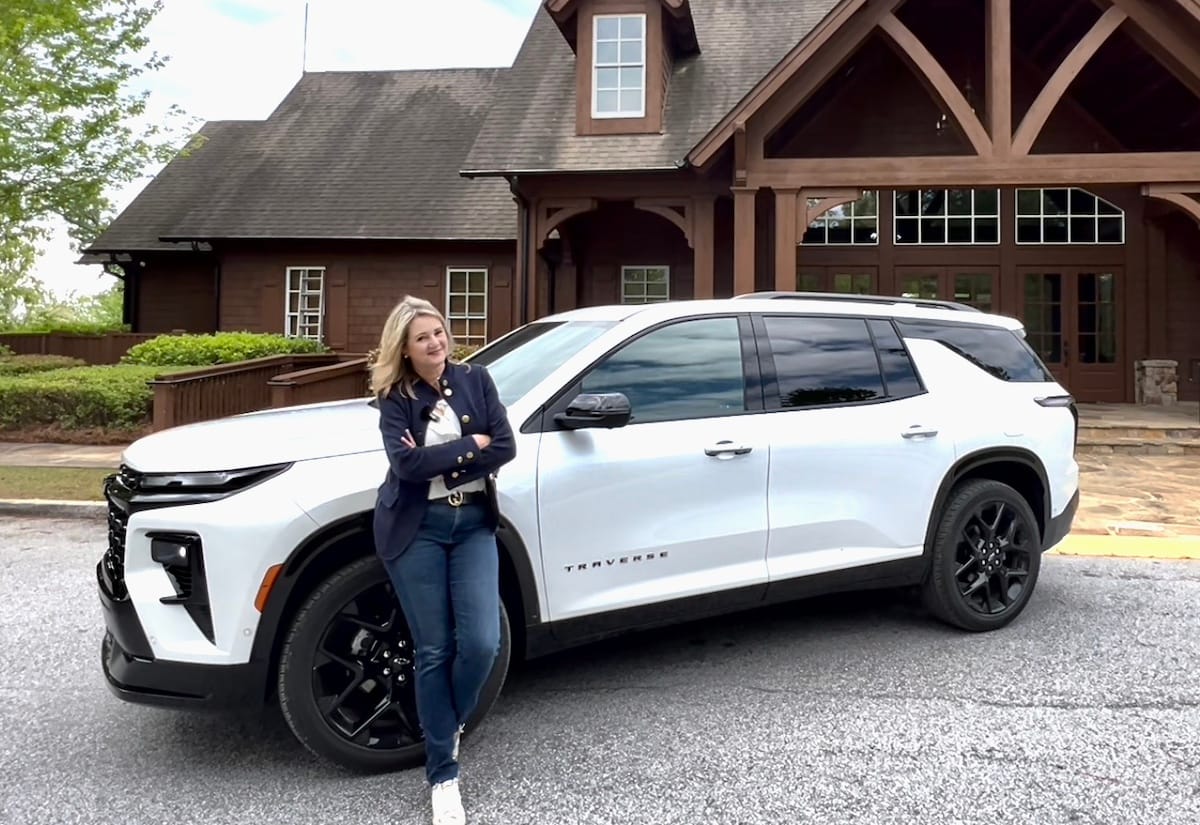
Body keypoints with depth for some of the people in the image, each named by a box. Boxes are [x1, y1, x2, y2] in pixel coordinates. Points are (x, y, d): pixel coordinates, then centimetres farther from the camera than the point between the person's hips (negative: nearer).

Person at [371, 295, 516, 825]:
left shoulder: (475, 380, 6)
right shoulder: (394, 399, -2)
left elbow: (505, 447, -5)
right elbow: (407, 465, -17)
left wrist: (439, 461, -13)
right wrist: (471, 446, -13)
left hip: (473, 523, 2)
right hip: (417, 529, -2)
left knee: (481, 643, -9)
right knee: (434, 652, 1)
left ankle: (449, 724, 23)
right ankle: (442, 774, 14)